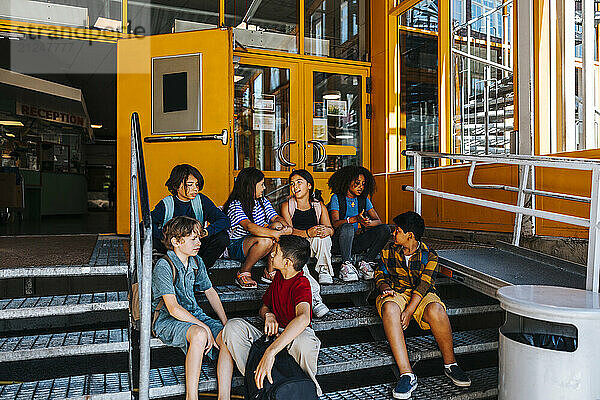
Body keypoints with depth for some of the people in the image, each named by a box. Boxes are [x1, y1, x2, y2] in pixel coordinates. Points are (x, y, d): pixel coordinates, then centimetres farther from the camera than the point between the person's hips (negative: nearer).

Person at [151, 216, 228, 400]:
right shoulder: (164, 266, -16)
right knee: (199, 334, -38)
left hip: (194, 314, 7)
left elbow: (210, 292, 17)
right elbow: (173, 309, -22)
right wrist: (204, 327, -26)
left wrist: (225, 322, 6)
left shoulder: (197, 262, 6)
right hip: (167, 321, -6)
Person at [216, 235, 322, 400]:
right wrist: (268, 314, -9)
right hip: (274, 336, 7)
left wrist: (270, 352, -49)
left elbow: (303, 318, -40)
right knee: (234, 325, -15)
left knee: (304, 339, -41)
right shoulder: (278, 277, 7)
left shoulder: (301, 284, -20)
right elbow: (263, 307, 19)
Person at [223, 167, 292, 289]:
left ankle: (270, 272, -10)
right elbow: (249, 226, -34)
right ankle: (243, 274, -13)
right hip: (236, 246, -7)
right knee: (265, 240, -35)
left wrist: (286, 227, -26)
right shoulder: (235, 205, -18)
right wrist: (276, 234, -42)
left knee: (277, 225, -19)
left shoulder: (262, 202, 7)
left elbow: (276, 217, -1)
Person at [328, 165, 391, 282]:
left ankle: (365, 263, -16)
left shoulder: (364, 200, 12)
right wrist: (355, 219, -34)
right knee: (347, 227, -37)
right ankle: (346, 266, -27)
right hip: (340, 242, -4)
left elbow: (378, 221, 3)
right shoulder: (337, 198, -2)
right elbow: (335, 223, -16)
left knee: (384, 229, -16)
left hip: (358, 242, 5)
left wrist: (369, 223, -23)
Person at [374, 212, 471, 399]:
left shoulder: (429, 256, -1)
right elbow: (380, 274, 14)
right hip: (396, 292, 1)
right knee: (389, 308, -37)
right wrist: (385, 288, -11)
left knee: (436, 310, -37)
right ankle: (406, 374, -41)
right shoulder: (389, 250, 8)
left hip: (422, 294, -1)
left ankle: (450, 364, -14)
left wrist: (408, 312, -23)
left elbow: (424, 285, -11)